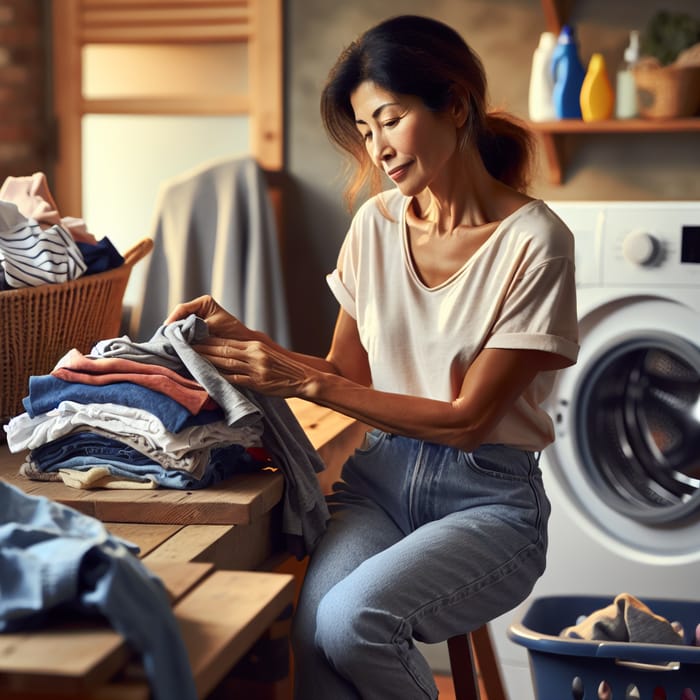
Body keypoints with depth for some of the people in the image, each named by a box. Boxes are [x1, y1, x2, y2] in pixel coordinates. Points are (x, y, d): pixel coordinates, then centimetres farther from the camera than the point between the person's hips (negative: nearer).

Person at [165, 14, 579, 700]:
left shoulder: (533, 241, -11)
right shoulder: (376, 224, 6)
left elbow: (468, 418, -12)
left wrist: (307, 382, -16)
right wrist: (243, 338, -3)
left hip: (488, 496, -4)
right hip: (381, 475, 4)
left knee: (351, 619, -30)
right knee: (315, 630, -28)